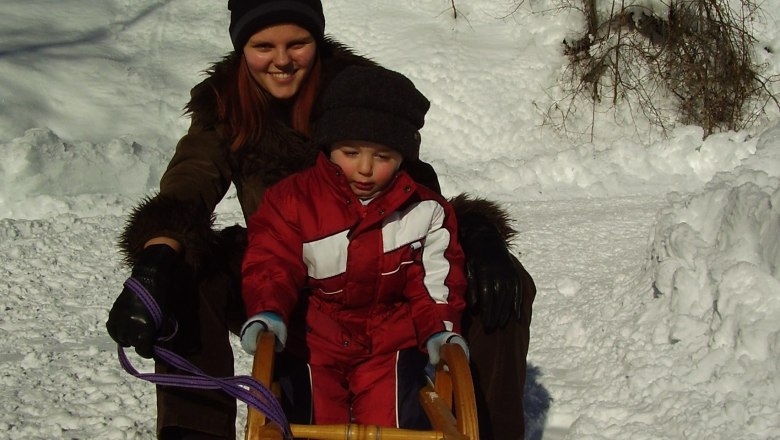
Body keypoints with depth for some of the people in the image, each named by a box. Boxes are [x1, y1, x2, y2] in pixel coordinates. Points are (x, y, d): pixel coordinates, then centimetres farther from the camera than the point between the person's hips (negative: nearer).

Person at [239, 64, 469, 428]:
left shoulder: (423, 210, -2)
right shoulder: (294, 199, -6)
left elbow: (435, 281, 2)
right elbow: (271, 265, -7)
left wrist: (440, 329, -14)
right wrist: (266, 312, -25)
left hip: (390, 343, 1)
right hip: (312, 341, 0)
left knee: (389, 423, -11)